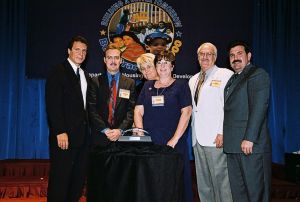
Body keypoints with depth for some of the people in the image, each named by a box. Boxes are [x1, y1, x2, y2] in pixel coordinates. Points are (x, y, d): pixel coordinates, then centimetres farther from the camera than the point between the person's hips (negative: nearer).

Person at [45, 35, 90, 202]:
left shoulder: (86, 76, 18)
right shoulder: (58, 73, -5)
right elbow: (53, 105, -13)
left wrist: (88, 129, 8)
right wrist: (60, 132, -19)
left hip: (83, 135, 7)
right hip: (64, 136, -7)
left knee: (79, 177, 9)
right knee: (60, 178, -1)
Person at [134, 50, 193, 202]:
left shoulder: (181, 85, 5)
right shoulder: (147, 86, 16)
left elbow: (186, 112, -4)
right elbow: (138, 111, 10)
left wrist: (175, 139, -12)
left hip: (173, 144, -3)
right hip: (148, 143, 3)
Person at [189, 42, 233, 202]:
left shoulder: (225, 75, -1)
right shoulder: (193, 80, 20)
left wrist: (222, 133, -17)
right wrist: (193, 135, 13)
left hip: (216, 139, -7)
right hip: (197, 139, 7)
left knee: (220, 178, -5)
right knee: (203, 181, 11)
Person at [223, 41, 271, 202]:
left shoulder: (257, 74, -4)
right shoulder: (232, 79, 22)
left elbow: (259, 108, -14)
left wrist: (249, 139, -19)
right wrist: (223, 135, 8)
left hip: (251, 146, -8)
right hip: (233, 146, 8)